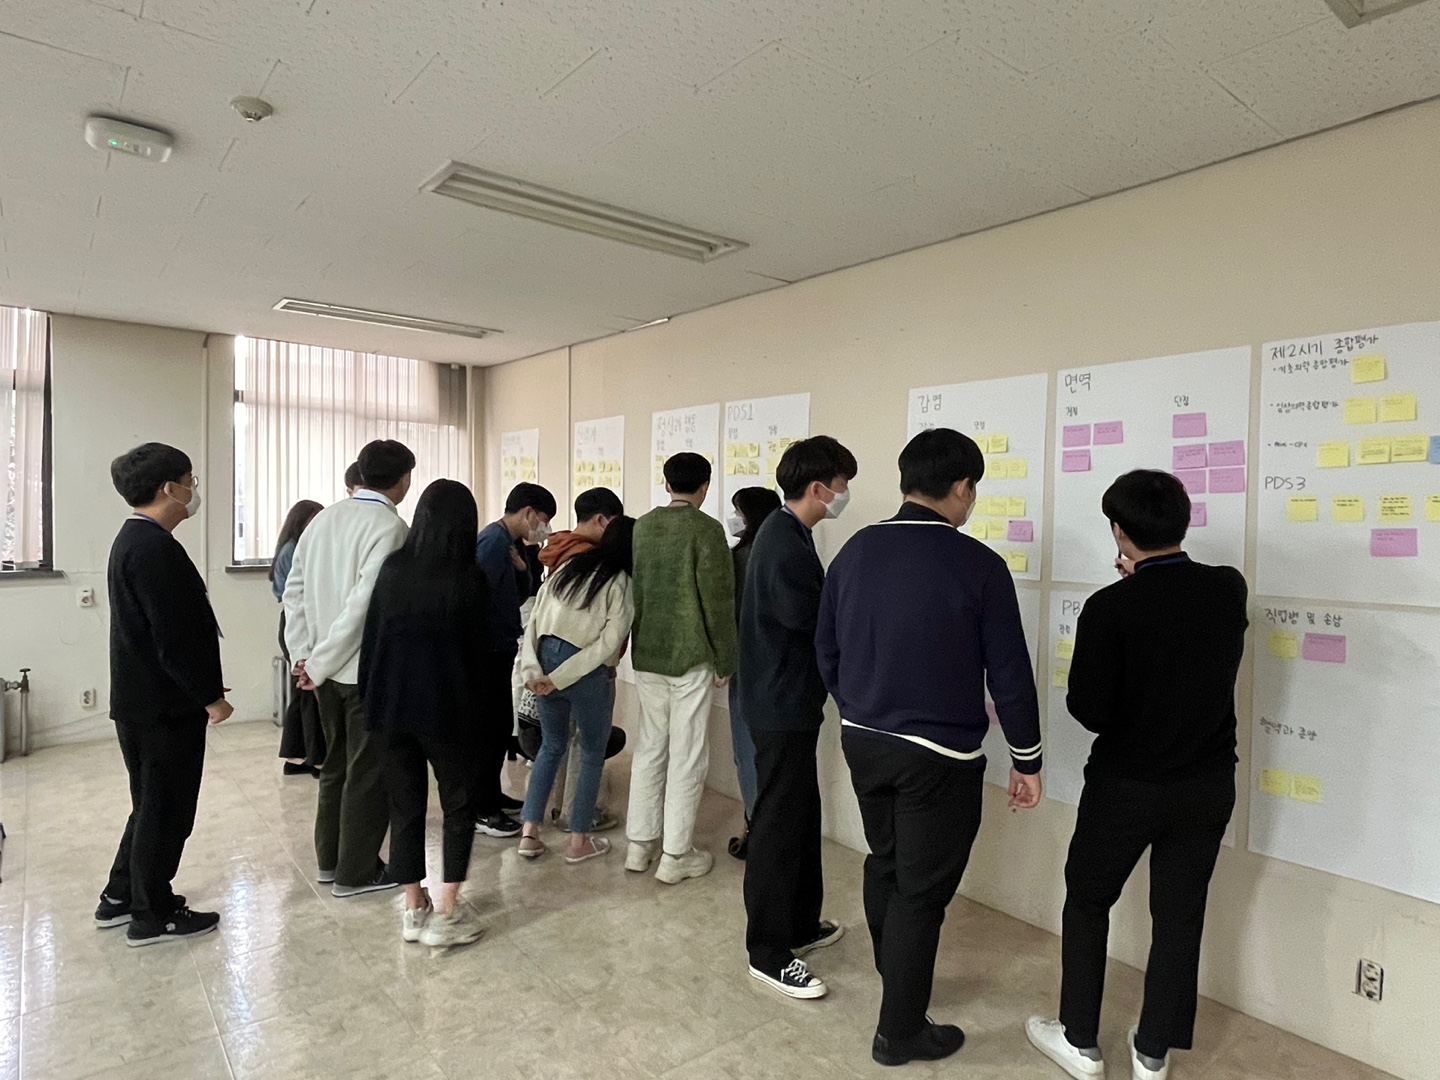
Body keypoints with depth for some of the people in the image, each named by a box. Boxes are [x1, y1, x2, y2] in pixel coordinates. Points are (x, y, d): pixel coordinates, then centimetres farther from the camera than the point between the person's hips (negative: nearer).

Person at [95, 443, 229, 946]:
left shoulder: (134, 539, 11)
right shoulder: (154, 547, -22)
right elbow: (175, 635, -24)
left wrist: (201, 684, 18)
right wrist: (209, 696, -15)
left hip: (142, 700, 10)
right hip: (165, 703, -10)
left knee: (154, 803, 22)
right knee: (165, 809, 4)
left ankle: (121, 897, 35)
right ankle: (152, 917, 19)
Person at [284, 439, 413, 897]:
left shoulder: (324, 518, 5)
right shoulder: (390, 527, -17)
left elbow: (294, 591, 7)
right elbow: (364, 604, -22)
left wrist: (304, 655, 8)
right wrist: (318, 664, -14)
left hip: (329, 669, 7)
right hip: (371, 669, -7)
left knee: (337, 761, 20)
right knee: (369, 771, 7)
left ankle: (329, 859, 32)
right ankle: (355, 872, 18)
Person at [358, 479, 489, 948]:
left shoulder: (393, 568, -4)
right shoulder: (470, 579, -13)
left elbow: (371, 637, 1)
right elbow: (476, 648, -4)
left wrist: (371, 699, 10)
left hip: (391, 705, 3)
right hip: (447, 707, -3)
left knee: (405, 805, 14)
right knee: (458, 804, 12)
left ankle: (414, 909, 23)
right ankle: (446, 913, 12)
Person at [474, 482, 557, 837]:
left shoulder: (505, 541, 14)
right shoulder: (494, 540, -17)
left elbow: (518, 596, 16)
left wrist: (523, 567, -2)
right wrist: (479, 643, -19)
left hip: (498, 651, 10)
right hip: (488, 652, -10)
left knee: (500, 726, 17)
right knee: (490, 728, -2)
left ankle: (490, 795, 29)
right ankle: (480, 809, 9)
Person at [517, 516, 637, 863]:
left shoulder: (567, 568, 11)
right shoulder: (622, 584, -5)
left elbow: (534, 622, 3)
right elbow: (608, 643, -15)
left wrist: (532, 670, -3)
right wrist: (559, 679, -14)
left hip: (546, 660, 5)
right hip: (586, 672, -5)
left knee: (552, 746, 21)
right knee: (593, 752, 14)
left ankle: (529, 833, 20)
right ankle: (579, 841, 20)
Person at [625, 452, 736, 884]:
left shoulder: (641, 526, 5)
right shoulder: (706, 529, -13)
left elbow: (630, 588, 12)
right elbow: (718, 601, -14)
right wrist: (725, 660, -4)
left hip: (646, 656, 6)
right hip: (691, 658, -6)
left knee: (649, 747, 16)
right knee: (687, 757, 4)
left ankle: (640, 844, 24)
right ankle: (676, 855, 13)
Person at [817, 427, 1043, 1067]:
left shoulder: (855, 551, -2)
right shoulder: (978, 565, -16)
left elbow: (826, 650, 6)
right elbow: (1008, 672, -11)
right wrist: (1027, 758, 3)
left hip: (864, 741, 5)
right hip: (941, 755, -5)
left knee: (884, 865, 24)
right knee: (922, 889, 10)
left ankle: (895, 978, 46)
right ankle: (900, 1031, 26)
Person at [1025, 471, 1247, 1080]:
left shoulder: (1111, 607, -21)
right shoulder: (1229, 590, -6)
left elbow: (1089, 709, -18)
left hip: (1127, 785, -4)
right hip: (1208, 785, 4)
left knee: (1087, 901, 16)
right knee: (1179, 916, 16)